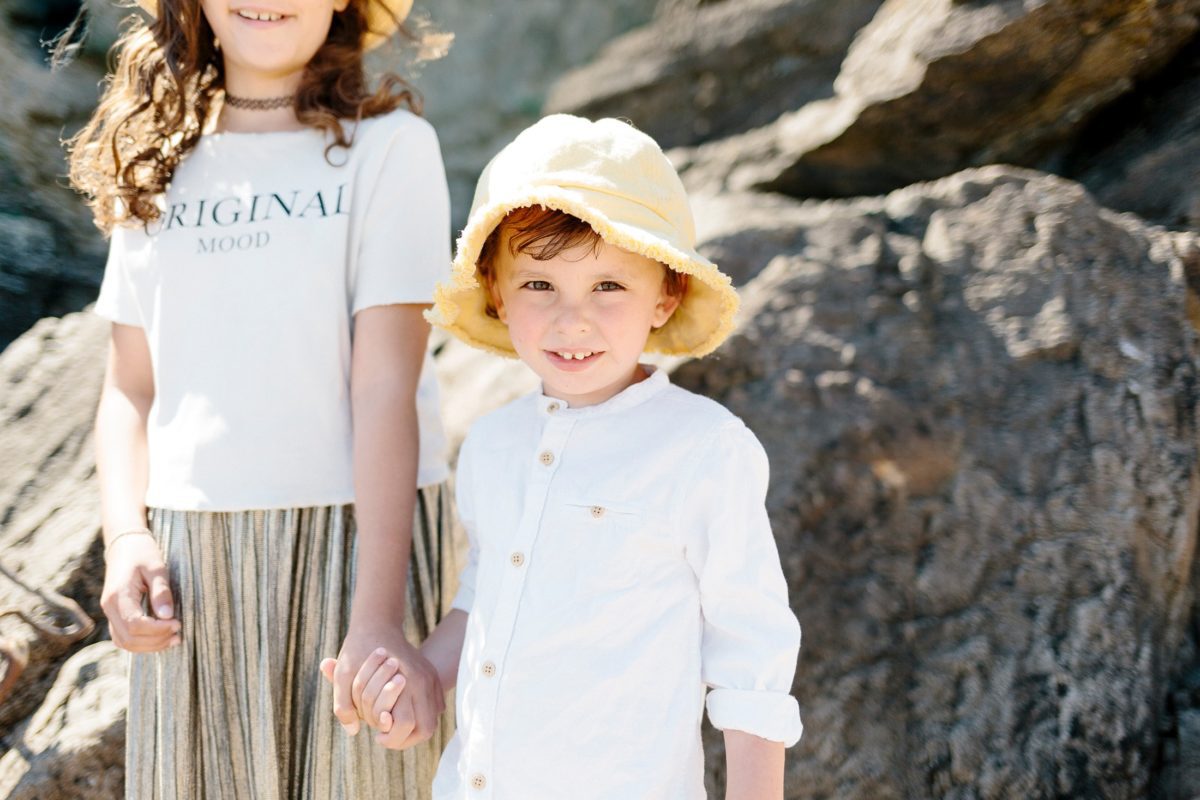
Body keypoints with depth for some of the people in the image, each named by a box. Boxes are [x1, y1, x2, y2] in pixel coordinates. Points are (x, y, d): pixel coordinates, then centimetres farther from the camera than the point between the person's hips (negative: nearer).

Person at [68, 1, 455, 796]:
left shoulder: (387, 143, -4)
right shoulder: (157, 164, 11)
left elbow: (386, 385, -11)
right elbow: (130, 386, 11)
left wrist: (377, 616, -18)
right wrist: (125, 538, -6)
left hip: (350, 533, -3)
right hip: (189, 561, 4)